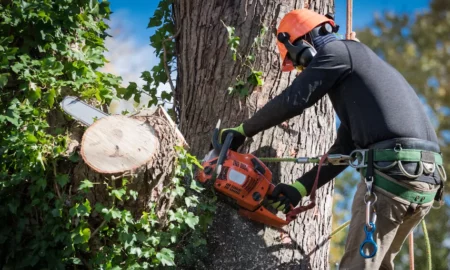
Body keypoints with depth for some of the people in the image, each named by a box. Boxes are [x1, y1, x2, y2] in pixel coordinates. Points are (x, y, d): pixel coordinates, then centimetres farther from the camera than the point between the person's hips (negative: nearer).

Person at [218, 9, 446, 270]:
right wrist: (301, 188, 21)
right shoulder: (356, 66, 32)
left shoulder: (338, 51, 5)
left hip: (393, 169, -9)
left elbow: (291, 101, -2)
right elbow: (344, 149, 26)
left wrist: (241, 131, 10)